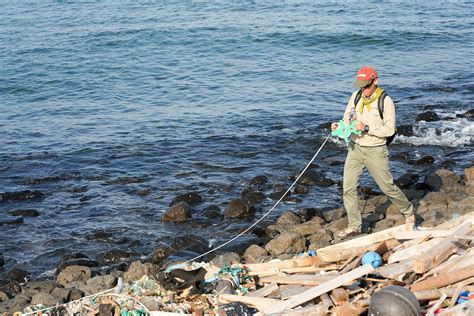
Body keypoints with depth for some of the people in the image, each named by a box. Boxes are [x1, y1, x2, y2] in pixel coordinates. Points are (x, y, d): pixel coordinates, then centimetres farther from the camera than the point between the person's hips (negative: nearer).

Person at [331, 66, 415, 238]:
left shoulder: (385, 101, -14)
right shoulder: (355, 97, 1)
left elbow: (389, 130, -15)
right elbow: (347, 119, 8)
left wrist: (367, 128, -25)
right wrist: (338, 127, -14)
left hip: (375, 151, -4)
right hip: (355, 148, 5)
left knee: (387, 187, 5)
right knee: (348, 187, -2)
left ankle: (408, 212, 31)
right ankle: (354, 226, 9)